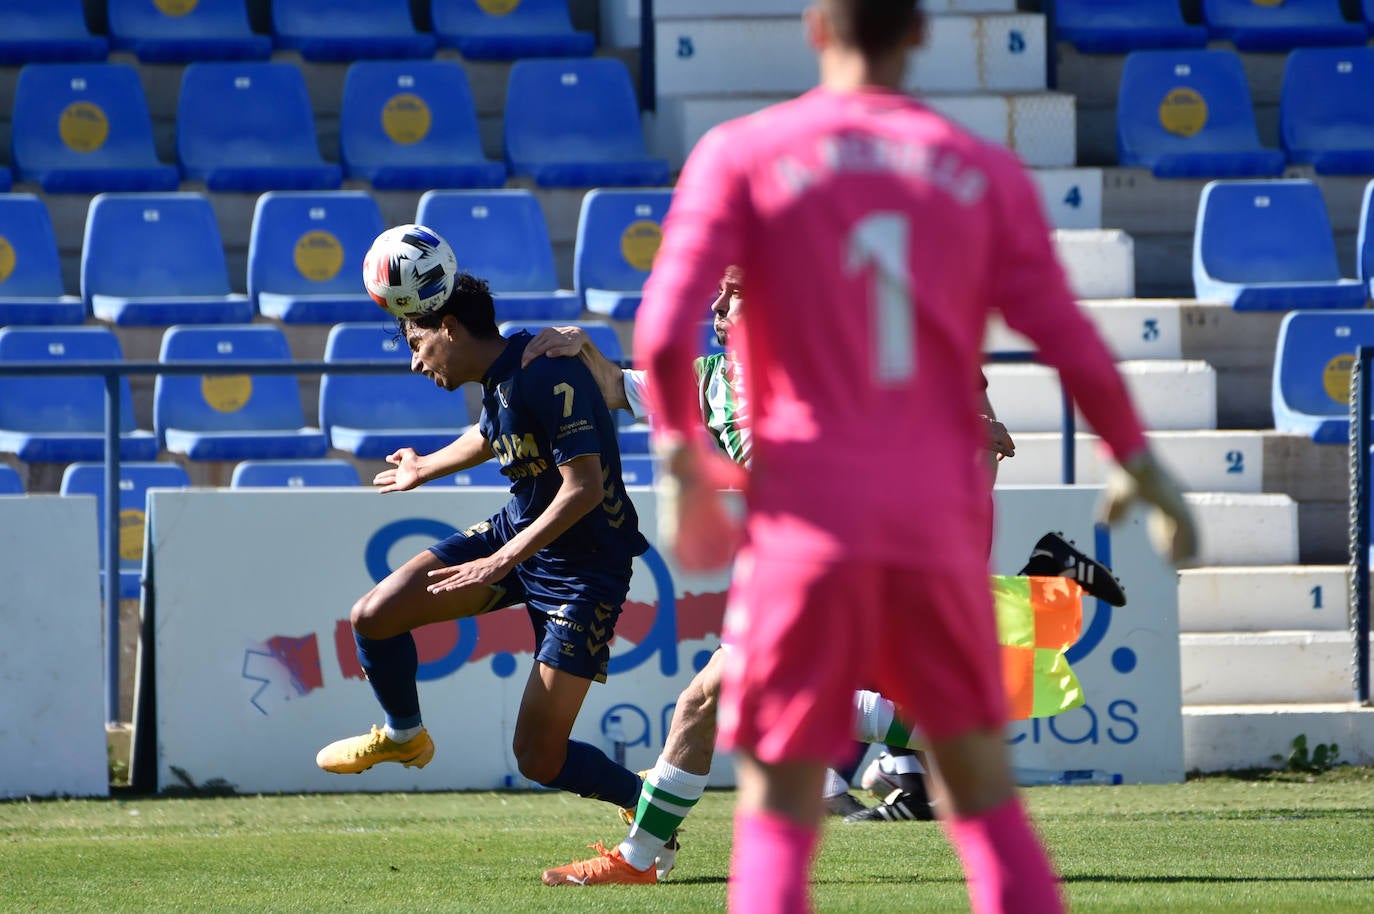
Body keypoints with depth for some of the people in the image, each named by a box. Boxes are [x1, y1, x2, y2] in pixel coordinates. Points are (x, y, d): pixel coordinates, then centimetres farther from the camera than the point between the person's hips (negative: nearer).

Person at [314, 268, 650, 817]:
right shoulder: (500, 378, 1)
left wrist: (502, 560, -31)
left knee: (539, 760, -11)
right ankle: (403, 736, 28)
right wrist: (425, 469, 43)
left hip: (583, 564, -8)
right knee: (373, 617, 0)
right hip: (516, 530, 8)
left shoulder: (548, 376, -27)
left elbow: (585, 488, -32)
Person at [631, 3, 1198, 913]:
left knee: (778, 817, 2)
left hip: (808, 524, -2)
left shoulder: (741, 156, 1)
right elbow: (1074, 350, 2)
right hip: (941, 527, 2)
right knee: (985, 797, 14)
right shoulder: (986, 173, 6)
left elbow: (665, 332, -8)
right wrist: (1139, 463, 17)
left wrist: (684, 471, 6)